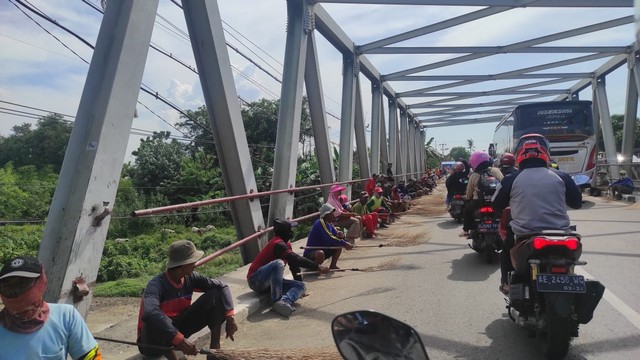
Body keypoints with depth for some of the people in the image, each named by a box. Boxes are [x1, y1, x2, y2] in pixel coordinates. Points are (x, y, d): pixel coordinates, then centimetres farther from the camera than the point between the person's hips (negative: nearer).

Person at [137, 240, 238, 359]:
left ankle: (214, 347, -7)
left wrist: (230, 317, -21)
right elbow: (149, 314, -48)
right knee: (154, 322, -42)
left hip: (179, 326, 6)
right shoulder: (156, 285, -29)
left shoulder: (190, 278, -11)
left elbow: (221, 286, -8)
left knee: (215, 295, -11)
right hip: (154, 340, -5)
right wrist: (180, 340, -51)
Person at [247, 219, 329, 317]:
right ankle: (276, 301, -32)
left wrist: (300, 285, 6)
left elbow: (294, 265, 11)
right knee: (278, 263, -36)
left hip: (270, 282, 9)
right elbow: (296, 259, -30)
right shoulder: (278, 244, -20)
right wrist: (317, 267, -29)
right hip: (255, 280, -9)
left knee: (301, 286, -6)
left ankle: (284, 301, -34)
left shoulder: (286, 244, 10)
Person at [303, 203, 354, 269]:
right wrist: (344, 244, -29)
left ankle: (333, 265, 12)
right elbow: (329, 239, -32)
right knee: (320, 253, -40)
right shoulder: (319, 224, -23)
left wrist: (339, 235, -15)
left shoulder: (329, 224, 6)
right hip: (310, 254, -9)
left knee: (339, 245, 5)